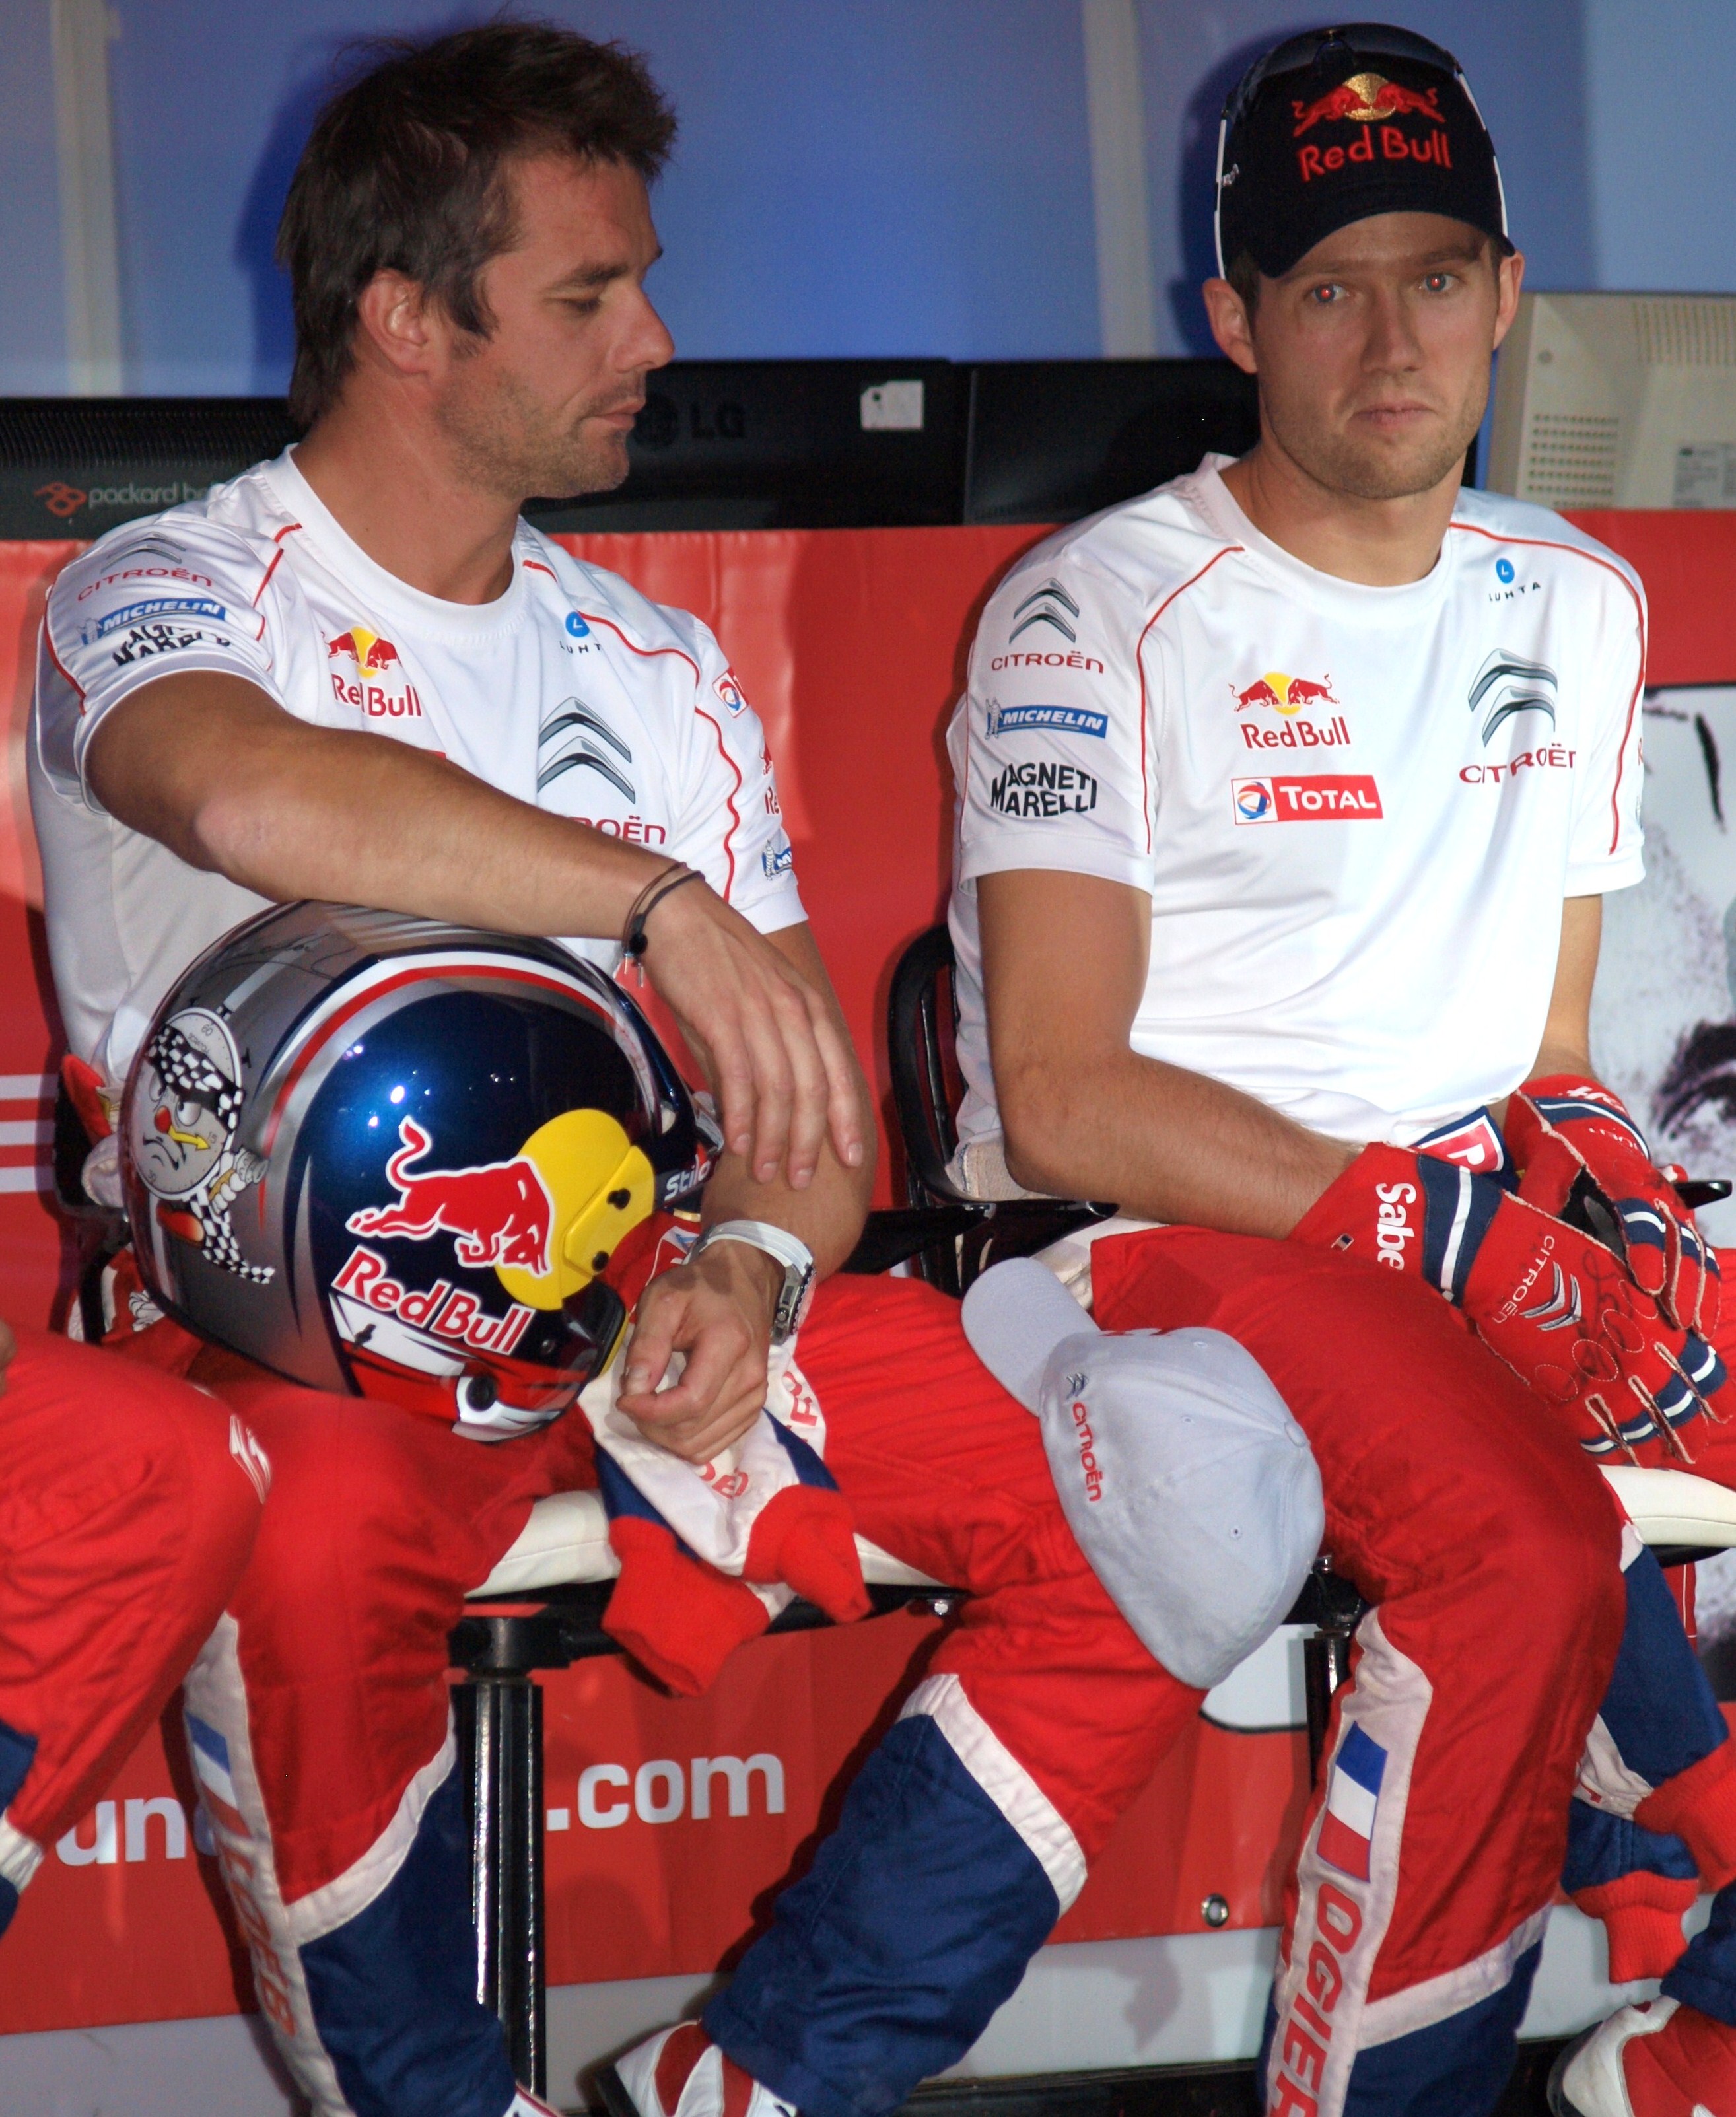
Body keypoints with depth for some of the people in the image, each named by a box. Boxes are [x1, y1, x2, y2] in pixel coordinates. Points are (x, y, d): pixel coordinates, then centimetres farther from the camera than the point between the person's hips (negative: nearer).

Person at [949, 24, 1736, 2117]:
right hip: (1139, 1252, -6)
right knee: (1520, 1510, -33)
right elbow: (1062, 1103, -12)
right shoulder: (1098, 614, -3)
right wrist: (1436, 1222, -19)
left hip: (1463, 1256, 6)